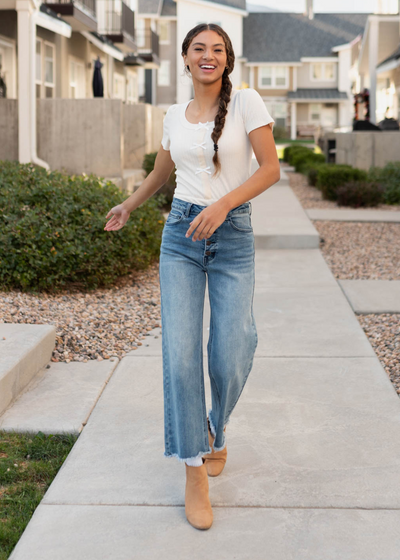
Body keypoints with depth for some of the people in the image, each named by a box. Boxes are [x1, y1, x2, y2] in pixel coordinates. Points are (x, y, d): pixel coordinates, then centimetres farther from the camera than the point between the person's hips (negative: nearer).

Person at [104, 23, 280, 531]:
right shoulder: (175, 115, 9)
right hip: (180, 235, 3)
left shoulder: (246, 102, -3)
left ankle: (214, 427, 30)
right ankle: (194, 470, 2)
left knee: (230, 359, -5)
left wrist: (223, 204, -21)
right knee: (180, 354, -8)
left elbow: (271, 169, -8)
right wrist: (128, 206, 39)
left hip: (233, 239, -2)